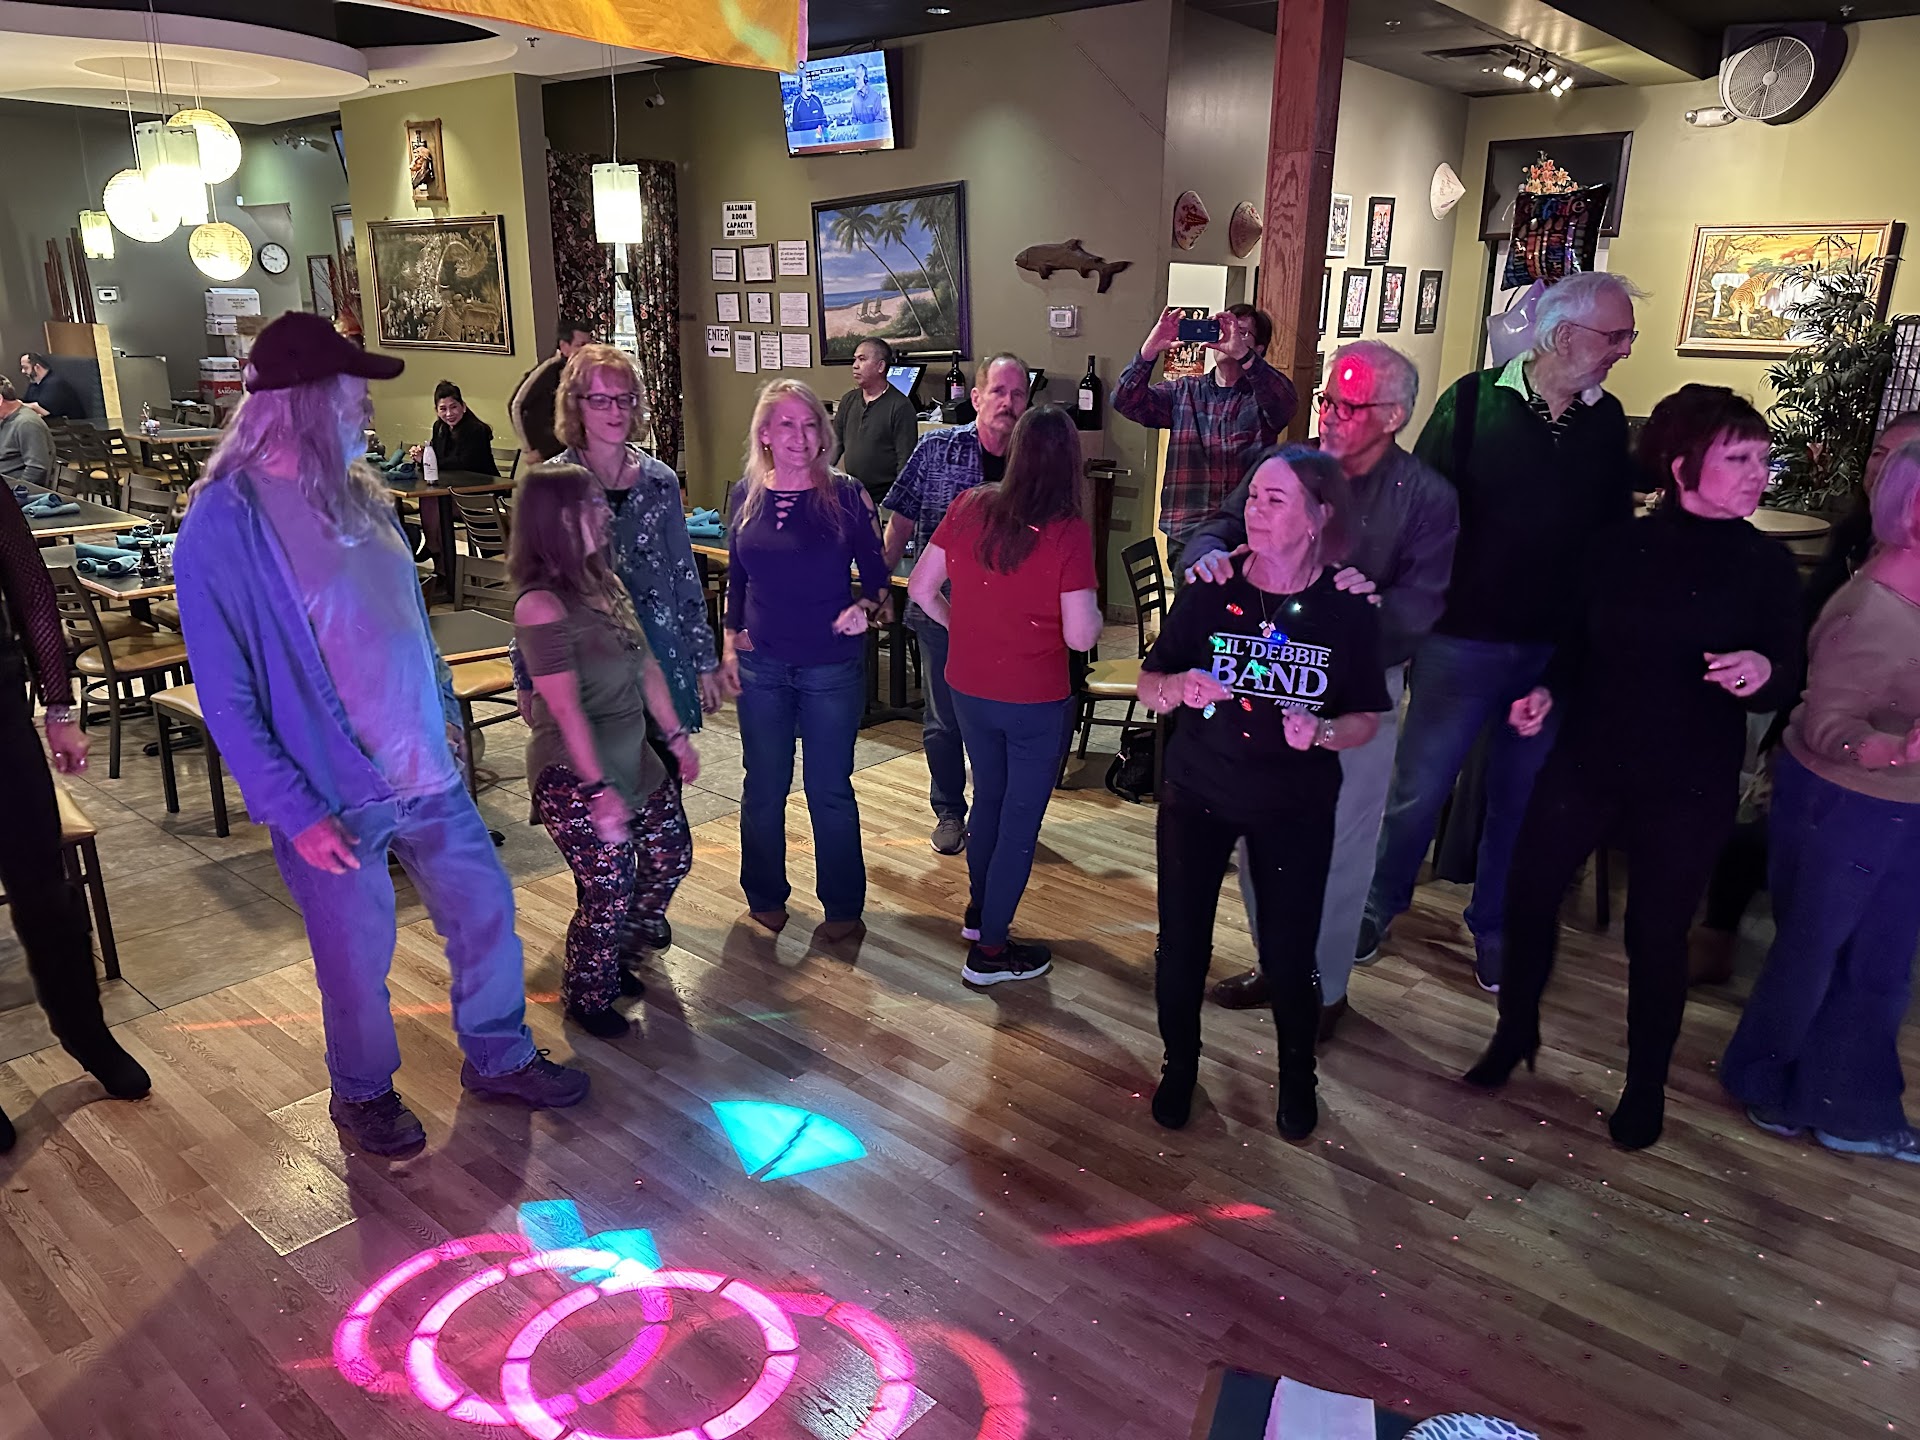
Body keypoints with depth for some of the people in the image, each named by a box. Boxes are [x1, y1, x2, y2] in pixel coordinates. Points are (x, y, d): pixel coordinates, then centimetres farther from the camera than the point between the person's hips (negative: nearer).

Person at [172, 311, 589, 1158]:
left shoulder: (358, 492, 3)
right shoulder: (222, 522, -17)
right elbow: (225, 695, -16)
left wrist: (445, 709, 17)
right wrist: (294, 811, -17)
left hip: (427, 770, 6)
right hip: (333, 794, -6)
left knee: (484, 910, 15)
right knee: (356, 957, 12)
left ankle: (499, 1058, 36)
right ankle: (363, 1094, 38)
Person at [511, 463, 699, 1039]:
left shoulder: (604, 581, 5)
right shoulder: (542, 605, -21)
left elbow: (646, 665, 12)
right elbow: (566, 708, -24)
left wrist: (676, 735, 15)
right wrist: (599, 790, -25)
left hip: (632, 759, 9)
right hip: (575, 776, -9)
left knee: (671, 855, 16)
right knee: (611, 891, -1)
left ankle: (607, 956, 39)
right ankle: (587, 996, 27)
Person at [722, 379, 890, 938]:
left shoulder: (845, 494, -6)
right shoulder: (745, 495, 2)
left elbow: (877, 573, -1)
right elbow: (735, 578, 13)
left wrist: (865, 609, -21)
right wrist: (730, 641, 7)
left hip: (832, 666, -2)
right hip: (761, 666, 3)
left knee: (830, 791, 6)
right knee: (763, 788, 13)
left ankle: (843, 907, 23)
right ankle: (765, 896, 32)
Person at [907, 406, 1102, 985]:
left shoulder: (969, 507, -7)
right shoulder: (1069, 534, -20)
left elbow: (921, 589, -1)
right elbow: (1080, 637, -19)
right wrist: (1093, 608, 2)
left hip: (969, 689, 5)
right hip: (1036, 700, -5)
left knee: (989, 794, 26)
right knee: (1022, 817, 11)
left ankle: (979, 910, 43)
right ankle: (990, 951, 20)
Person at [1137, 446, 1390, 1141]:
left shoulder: (1349, 608, -10)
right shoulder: (1211, 592, -9)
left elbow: (1366, 720, -2)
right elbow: (1148, 685, -3)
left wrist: (1320, 731, -24)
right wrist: (1178, 686, -26)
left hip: (1297, 807, -1)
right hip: (1196, 795, 1)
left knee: (1289, 954, 6)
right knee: (1181, 941, 6)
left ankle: (1297, 1077, 36)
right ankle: (1180, 1064, 34)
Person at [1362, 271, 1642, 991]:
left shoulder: (1607, 419, 6)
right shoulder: (1474, 400, -6)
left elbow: (1616, 531, 10)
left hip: (1559, 651, 3)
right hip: (1464, 637, -3)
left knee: (1523, 799, 13)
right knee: (1418, 787, 7)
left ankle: (1494, 929, 30)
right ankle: (1378, 905, 28)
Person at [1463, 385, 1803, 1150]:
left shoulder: (1767, 563, -4)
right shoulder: (1619, 545, -1)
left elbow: (1788, 678, -3)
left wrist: (1763, 672, -25)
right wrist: (1547, 691, -11)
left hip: (1690, 785, -2)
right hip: (1586, 761, 2)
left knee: (1657, 936, 7)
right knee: (1529, 894, 7)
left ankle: (1646, 1084, 30)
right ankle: (1517, 1029, 33)